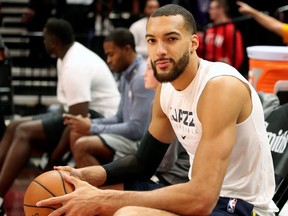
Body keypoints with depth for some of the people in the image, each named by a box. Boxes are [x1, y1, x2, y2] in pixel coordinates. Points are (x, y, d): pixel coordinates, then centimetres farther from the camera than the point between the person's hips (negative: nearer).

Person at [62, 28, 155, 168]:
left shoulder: (143, 77, -18)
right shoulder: (127, 75, 13)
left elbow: (137, 129, -23)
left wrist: (93, 128, -16)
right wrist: (91, 123, 1)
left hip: (142, 142, -10)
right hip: (131, 136, 10)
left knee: (82, 146, -20)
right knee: (76, 136, 7)